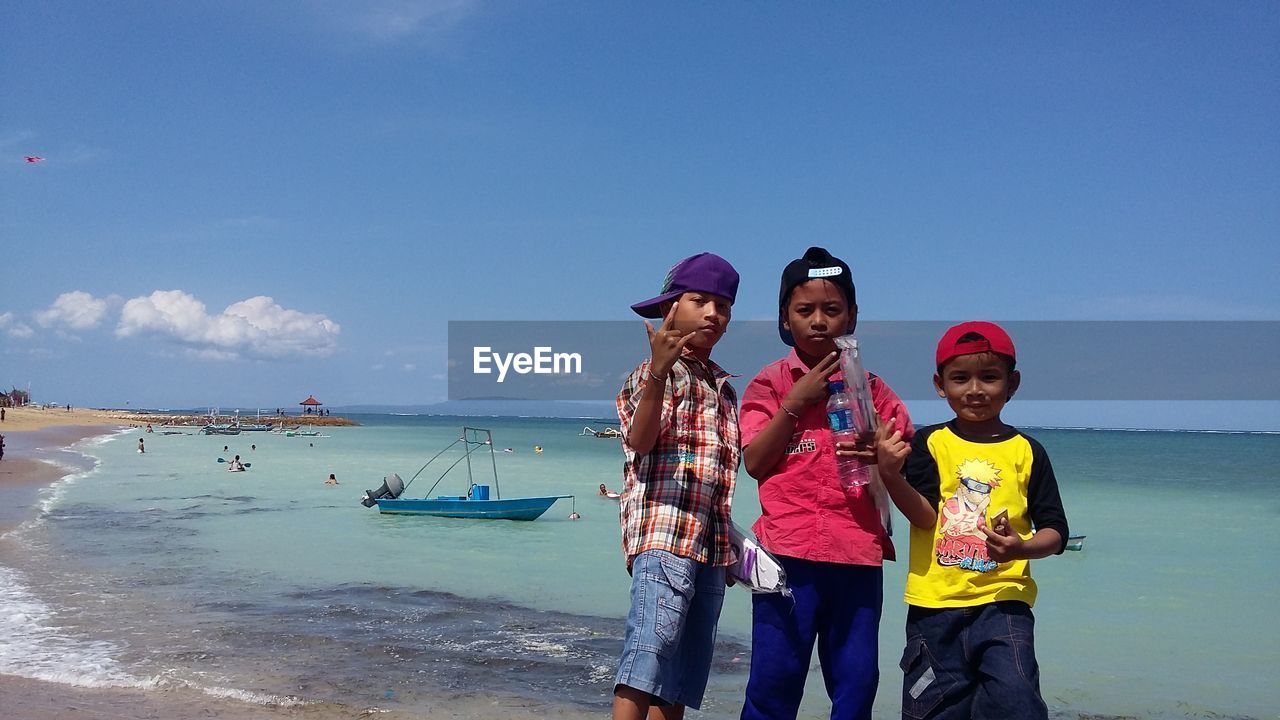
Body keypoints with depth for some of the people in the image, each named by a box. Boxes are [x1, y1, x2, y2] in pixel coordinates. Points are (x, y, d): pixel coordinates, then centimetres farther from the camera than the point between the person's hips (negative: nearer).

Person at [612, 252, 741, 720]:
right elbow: (641, 440, -20)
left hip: (710, 546, 8)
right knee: (645, 670, -15)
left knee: (681, 681, 7)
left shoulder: (723, 388, 21)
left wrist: (729, 548, 19)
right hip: (664, 539, -8)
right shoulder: (655, 372, -2)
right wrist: (659, 370, -35)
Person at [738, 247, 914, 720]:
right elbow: (755, 462, -4)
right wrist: (795, 403, -11)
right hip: (788, 551, -2)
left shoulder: (870, 387, 10)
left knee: (856, 679, 9)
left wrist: (879, 456, -11)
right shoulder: (770, 383, 4)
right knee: (775, 676, -1)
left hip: (859, 553, 3)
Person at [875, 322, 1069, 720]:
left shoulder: (1027, 452, 5)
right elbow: (925, 516, -9)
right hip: (935, 602, 0)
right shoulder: (929, 444, 2)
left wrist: (1023, 548, -17)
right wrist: (891, 475, -26)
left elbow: (1055, 530, 5)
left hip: (1003, 600, 0)